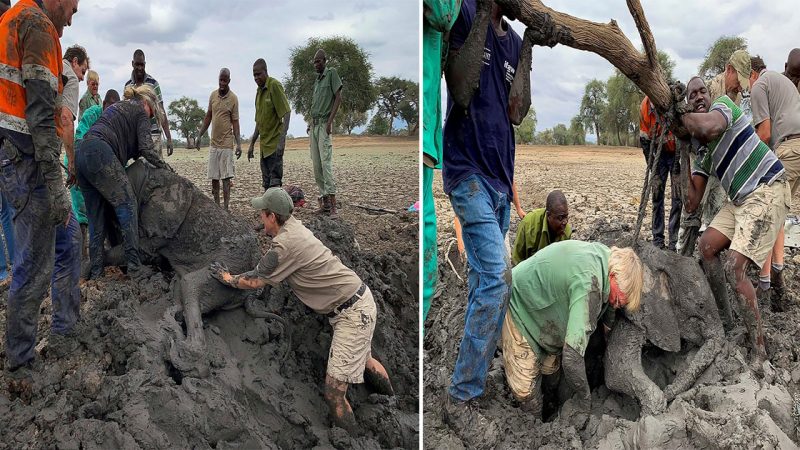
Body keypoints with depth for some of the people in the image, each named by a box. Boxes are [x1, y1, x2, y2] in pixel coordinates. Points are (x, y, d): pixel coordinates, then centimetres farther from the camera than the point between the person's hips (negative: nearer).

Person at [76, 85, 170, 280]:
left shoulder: (116, 106, 33)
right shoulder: (140, 111, 10)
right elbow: (146, 148, -1)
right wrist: (166, 167, 10)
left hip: (81, 154, 8)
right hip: (100, 155, -8)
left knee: (96, 216, 10)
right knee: (126, 205, -5)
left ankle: (95, 271, 10)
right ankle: (134, 266, -11)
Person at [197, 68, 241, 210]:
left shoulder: (233, 98, -5)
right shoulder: (213, 95, 8)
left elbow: (235, 122, -4)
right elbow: (208, 117, 16)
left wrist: (238, 144, -12)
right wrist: (199, 136, 13)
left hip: (226, 144, -5)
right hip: (213, 143, 5)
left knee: (226, 177, -4)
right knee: (214, 177, 7)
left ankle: (226, 208, 0)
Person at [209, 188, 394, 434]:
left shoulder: (285, 245, -21)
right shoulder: (293, 225, 6)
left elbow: (254, 282, -6)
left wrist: (227, 277, 10)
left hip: (353, 312, -10)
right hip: (360, 300, 10)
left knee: (334, 392, -9)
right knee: (365, 360, 30)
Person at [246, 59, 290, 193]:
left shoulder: (274, 85, -11)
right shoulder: (259, 90, 13)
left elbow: (286, 113, -17)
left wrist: (282, 140, -26)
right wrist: (252, 144, 19)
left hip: (275, 143, -8)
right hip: (264, 144, 8)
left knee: (275, 184, -9)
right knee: (266, 185, 11)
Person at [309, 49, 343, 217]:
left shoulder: (331, 73, -1)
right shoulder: (317, 79, 22)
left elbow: (338, 98, -9)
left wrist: (330, 121, -17)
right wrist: (311, 123, 13)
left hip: (324, 124, -8)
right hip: (314, 125, 8)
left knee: (326, 163, -17)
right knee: (316, 166, 5)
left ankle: (333, 205, -20)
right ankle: (325, 202, 10)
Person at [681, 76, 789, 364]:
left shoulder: (723, 104, -6)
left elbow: (710, 126, -34)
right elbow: (692, 203, 9)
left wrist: (681, 116, -15)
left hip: (766, 191, -9)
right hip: (740, 200, 9)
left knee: (735, 268, -18)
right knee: (706, 246, 11)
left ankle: (759, 352, -10)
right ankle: (725, 317, 24)